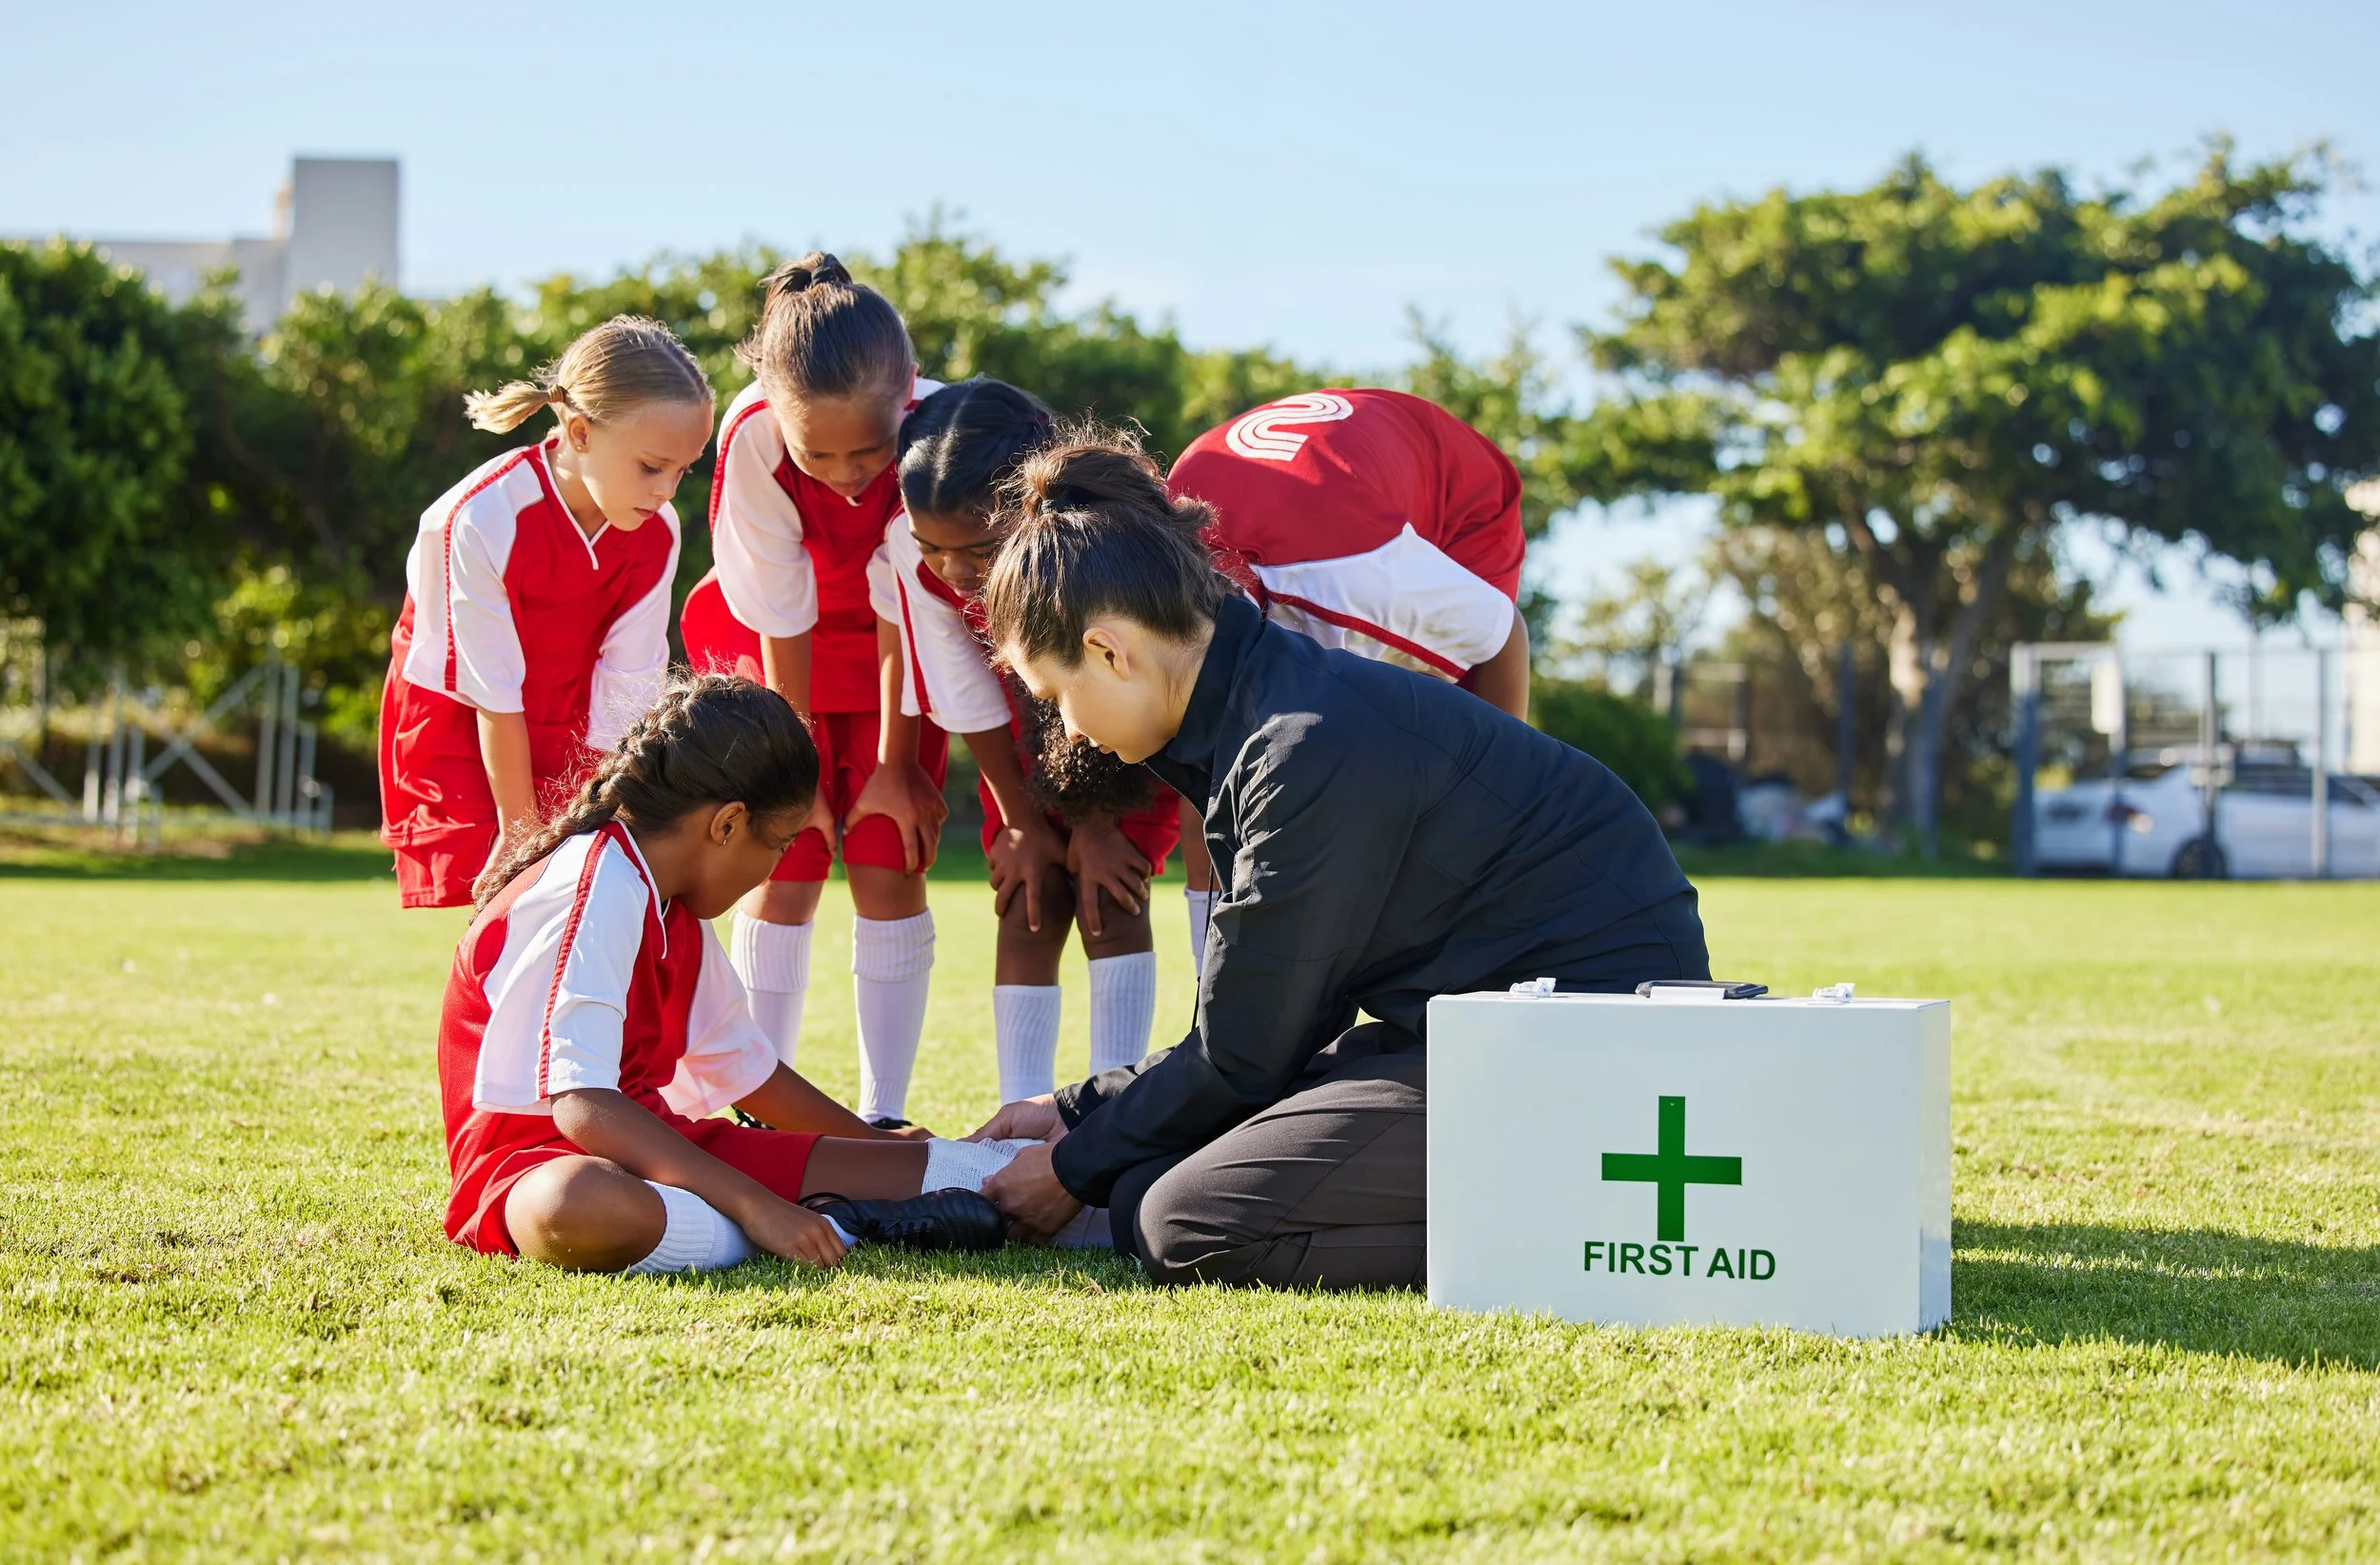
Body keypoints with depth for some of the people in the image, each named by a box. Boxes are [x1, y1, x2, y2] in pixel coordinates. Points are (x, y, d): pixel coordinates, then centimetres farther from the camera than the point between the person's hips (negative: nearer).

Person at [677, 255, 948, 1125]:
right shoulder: (754, 438, -32)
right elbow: (782, 622, -22)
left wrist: (896, 762, -12)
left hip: (893, 655, 0)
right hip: (783, 654, 0)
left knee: (888, 871, -7)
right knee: (783, 872, -5)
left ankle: (883, 1115, -1)